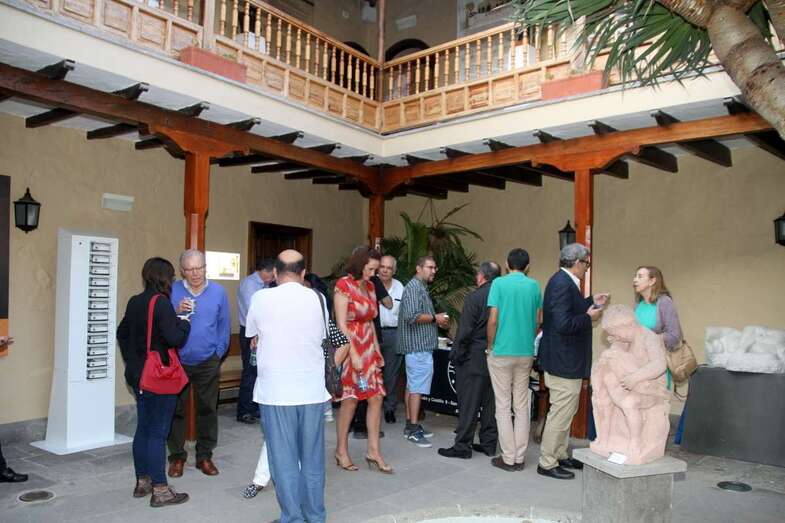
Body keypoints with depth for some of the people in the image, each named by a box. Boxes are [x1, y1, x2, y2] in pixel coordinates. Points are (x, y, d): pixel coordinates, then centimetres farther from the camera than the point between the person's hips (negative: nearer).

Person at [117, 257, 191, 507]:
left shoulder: (134, 302, 8)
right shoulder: (161, 303, -18)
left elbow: (122, 334, 18)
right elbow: (175, 339, -23)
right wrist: (184, 323, -5)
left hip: (138, 375, 8)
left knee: (143, 428, 16)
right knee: (157, 432, -3)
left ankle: (142, 482, 28)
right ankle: (160, 490, 5)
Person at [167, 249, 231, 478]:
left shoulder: (218, 292, -1)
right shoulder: (172, 291, -3)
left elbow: (224, 324, 3)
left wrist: (219, 351, 0)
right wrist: (177, 313, -21)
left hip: (207, 362, 1)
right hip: (178, 361, 0)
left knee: (207, 409, 9)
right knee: (176, 409, 7)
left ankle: (204, 455, 23)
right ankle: (177, 456, 23)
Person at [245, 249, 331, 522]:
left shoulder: (260, 298, -6)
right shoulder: (316, 298, -2)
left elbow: (254, 341, 8)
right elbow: (320, 338, 8)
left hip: (276, 391, -2)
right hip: (312, 389, 2)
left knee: (284, 459, 8)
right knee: (313, 458, 14)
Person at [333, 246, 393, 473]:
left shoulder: (370, 286, 12)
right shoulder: (344, 285, -9)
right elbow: (341, 325, -14)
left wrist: (376, 349, 10)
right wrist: (354, 355, -18)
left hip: (369, 348, 7)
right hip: (349, 347, -7)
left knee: (376, 397, 3)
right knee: (350, 400, 0)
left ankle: (373, 452, 12)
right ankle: (341, 451, 16)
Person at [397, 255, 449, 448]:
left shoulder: (421, 287, 20)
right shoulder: (414, 287, -12)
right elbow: (412, 316, -23)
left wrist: (437, 321, 12)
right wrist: (435, 318, -13)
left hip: (418, 346, 10)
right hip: (419, 346, -10)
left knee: (412, 386, 12)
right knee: (417, 388, -8)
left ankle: (410, 425, 19)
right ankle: (413, 429, -3)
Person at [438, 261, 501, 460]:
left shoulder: (474, 297, -13)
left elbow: (464, 331, -15)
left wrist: (455, 355, -6)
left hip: (474, 358, -6)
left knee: (468, 403, 1)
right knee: (490, 402, 14)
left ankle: (463, 446, 6)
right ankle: (489, 443, 21)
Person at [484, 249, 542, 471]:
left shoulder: (499, 283, -8)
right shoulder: (534, 285, 3)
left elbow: (493, 320, -11)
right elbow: (538, 321, 7)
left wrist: (491, 346, 2)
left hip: (502, 352, -4)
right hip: (526, 353, 4)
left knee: (503, 407, 4)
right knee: (522, 406, 11)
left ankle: (509, 458, 8)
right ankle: (519, 457, 16)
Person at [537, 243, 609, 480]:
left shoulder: (564, 281, 10)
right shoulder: (562, 284, -22)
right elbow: (563, 323, -29)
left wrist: (591, 302, 16)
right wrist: (589, 317, -16)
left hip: (566, 359, 11)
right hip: (564, 361, -11)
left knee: (566, 411, 21)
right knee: (561, 413, -1)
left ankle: (560, 455, 34)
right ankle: (547, 463, 11)